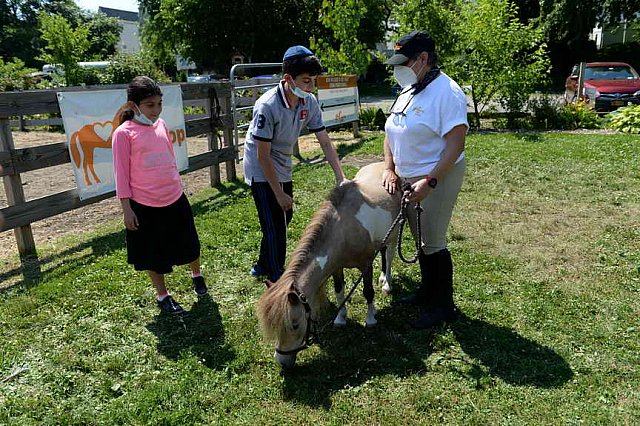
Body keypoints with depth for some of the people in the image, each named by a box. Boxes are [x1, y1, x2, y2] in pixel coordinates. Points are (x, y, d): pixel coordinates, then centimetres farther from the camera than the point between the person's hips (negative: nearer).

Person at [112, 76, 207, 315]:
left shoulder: (161, 125, 3)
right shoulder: (124, 133, -11)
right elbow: (121, 173, -9)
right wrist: (126, 208, -8)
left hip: (175, 199, 4)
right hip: (145, 206, -4)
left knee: (188, 243, 18)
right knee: (152, 253, 12)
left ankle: (197, 275, 45)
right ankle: (163, 296, 30)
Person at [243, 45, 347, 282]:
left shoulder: (309, 102, -11)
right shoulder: (267, 106, -29)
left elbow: (325, 142, -5)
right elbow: (263, 156, -24)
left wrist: (340, 178, -13)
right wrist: (279, 193, -19)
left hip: (283, 169, 7)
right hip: (261, 171, -7)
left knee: (284, 217, 17)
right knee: (275, 226, -6)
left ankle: (263, 266, 37)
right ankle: (277, 281, 11)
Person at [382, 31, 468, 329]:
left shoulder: (446, 91, -17)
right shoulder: (408, 90, 11)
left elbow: (456, 144, -22)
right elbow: (391, 133, 16)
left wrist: (429, 182, -27)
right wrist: (390, 169, 3)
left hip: (436, 179, -8)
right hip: (409, 179, 9)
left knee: (433, 243, -1)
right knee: (421, 240, 18)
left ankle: (444, 307, 16)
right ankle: (427, 292, 37)